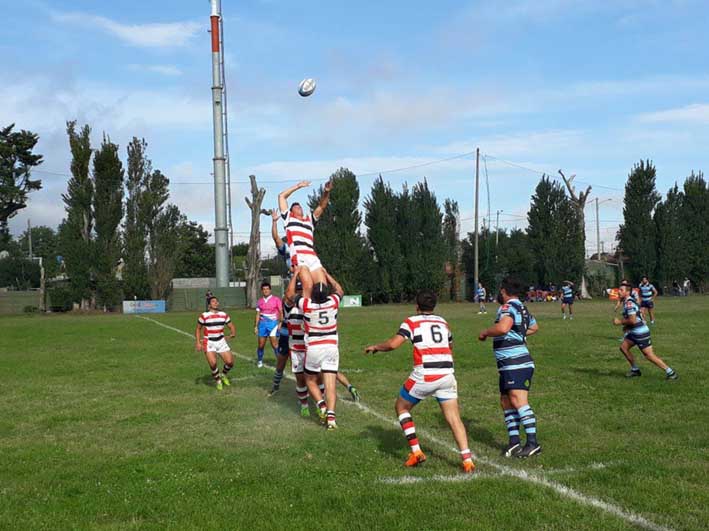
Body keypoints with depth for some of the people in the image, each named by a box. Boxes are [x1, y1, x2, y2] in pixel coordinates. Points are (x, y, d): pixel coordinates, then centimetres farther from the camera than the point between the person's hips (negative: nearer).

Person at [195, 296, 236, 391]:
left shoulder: (223, 315, 4)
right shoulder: (204, 316, -6)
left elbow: (231, 326, 12)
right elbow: (198, 329, 5)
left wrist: (233, 333, -9)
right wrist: (198, 342, -3)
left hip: (221, 341, 3)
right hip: (209, 343, -3)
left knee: (230, 362, -7)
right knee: (213, 363, -21)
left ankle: (223, 375, 28)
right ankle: (218, 381, 8)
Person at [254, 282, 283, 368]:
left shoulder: (276, 300, -1)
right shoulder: (260, 301, 10)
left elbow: (281, 312, -2)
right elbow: (258, 314, 14)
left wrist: (280, 323, -14)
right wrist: (256, 326, 10)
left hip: (273, 323, -3)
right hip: (262, 323, 3)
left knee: (274, 343, -13)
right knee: (261, 344, 6)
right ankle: (259, 361, 24)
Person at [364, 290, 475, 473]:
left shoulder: (411, 322, 3)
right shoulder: (443, 322, 18)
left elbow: (393, 344, -8)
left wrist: (375, 347, 9)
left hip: (424, 375, -4)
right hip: (447, 375, 4)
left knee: (401, 407, 18)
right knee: (454, 418, 5)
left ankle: (416, 452, 12)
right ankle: (467, 460, -9)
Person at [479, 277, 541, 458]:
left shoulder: (508, 307, -12)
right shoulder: (522, 308, 19)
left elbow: (502, 328, -32)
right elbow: (534, 326, 37)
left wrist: (485, 332, -15)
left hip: (517, 364, -11)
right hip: (508, 366, 11)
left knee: (519, 401, -15)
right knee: (506, 401, 11)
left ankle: (533, 443, -16)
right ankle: (514, 442, 14)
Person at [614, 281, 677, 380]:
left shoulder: (629, 303, -20)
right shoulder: (627, 302, 12)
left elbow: (632, 320, -26)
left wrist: (620, 322, -14)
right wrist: (626, 325, 15)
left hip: (640, 332, -10)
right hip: (634, 332, 10)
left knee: (649, 355, -7)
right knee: (623, 347, 11)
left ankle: (670, 372, 0)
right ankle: (635, 370, 19)